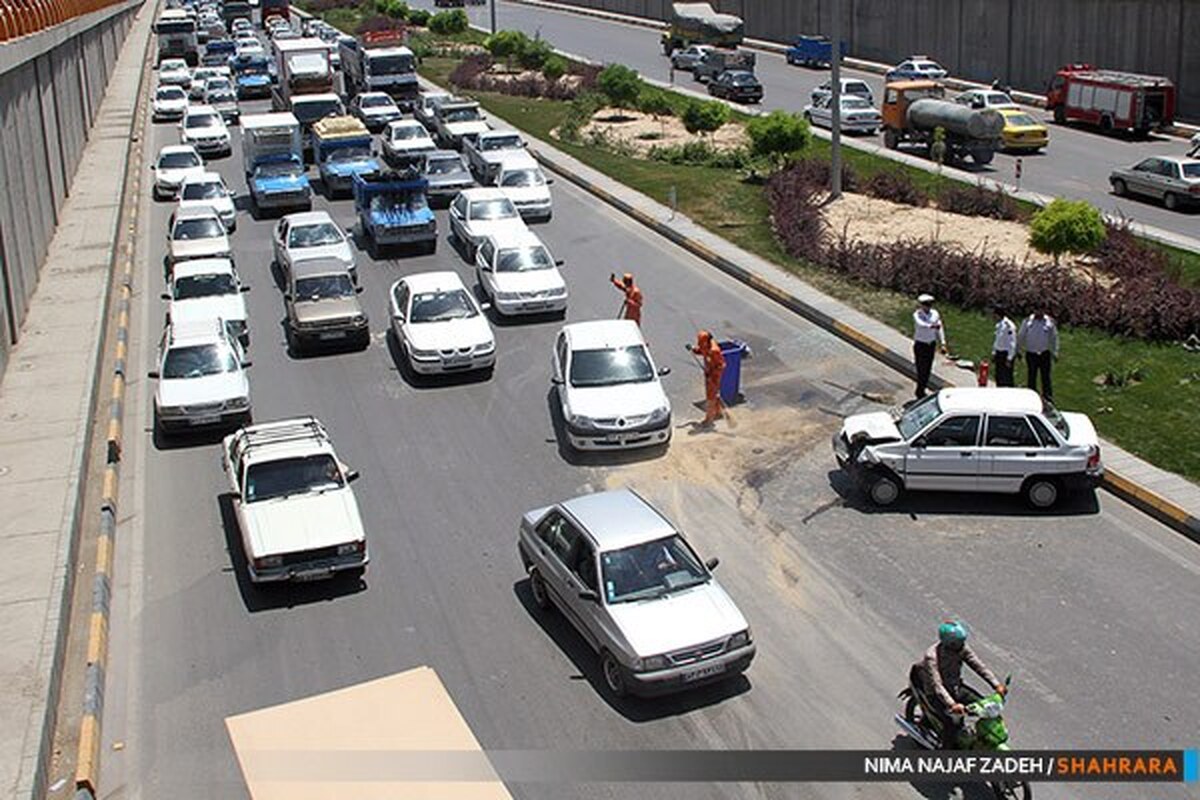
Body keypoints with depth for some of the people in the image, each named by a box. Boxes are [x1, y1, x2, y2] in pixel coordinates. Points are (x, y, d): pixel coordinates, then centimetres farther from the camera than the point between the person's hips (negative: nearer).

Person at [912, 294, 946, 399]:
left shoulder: (935, 314, 1)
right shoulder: (917, 315, -13)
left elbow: (940, 328, 5)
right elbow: (920, 324, -35)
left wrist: (942, 343, 0)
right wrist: (931, 326, -55)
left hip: (931, 344, 5)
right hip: (920, 344, -5)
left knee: (928, 368, 8)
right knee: (921, 369, -7)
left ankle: (922, 390, 21)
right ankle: (920, 393, 1)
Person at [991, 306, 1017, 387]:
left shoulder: (1008, 325, -21)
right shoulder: (999, 324, 8)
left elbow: (1012, 344, -20)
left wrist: (1009, 359, -20)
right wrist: (994, 353, 20)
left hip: (1006, 354, -9)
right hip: (999, 353, 9)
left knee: (1006, 379, -5)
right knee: (999, 378, 14)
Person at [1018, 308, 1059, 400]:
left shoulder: (1050, 322, -2)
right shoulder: (1028, 321, -4)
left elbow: (1054, 338, 7)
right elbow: (1020, 336, 6)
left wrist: (1055, 353, 6)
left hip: (1045, 354, 0)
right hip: (1031, 354, 0)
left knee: (1045, 376, 2)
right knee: (1031, 376, 9)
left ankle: (1048, 395, 8)